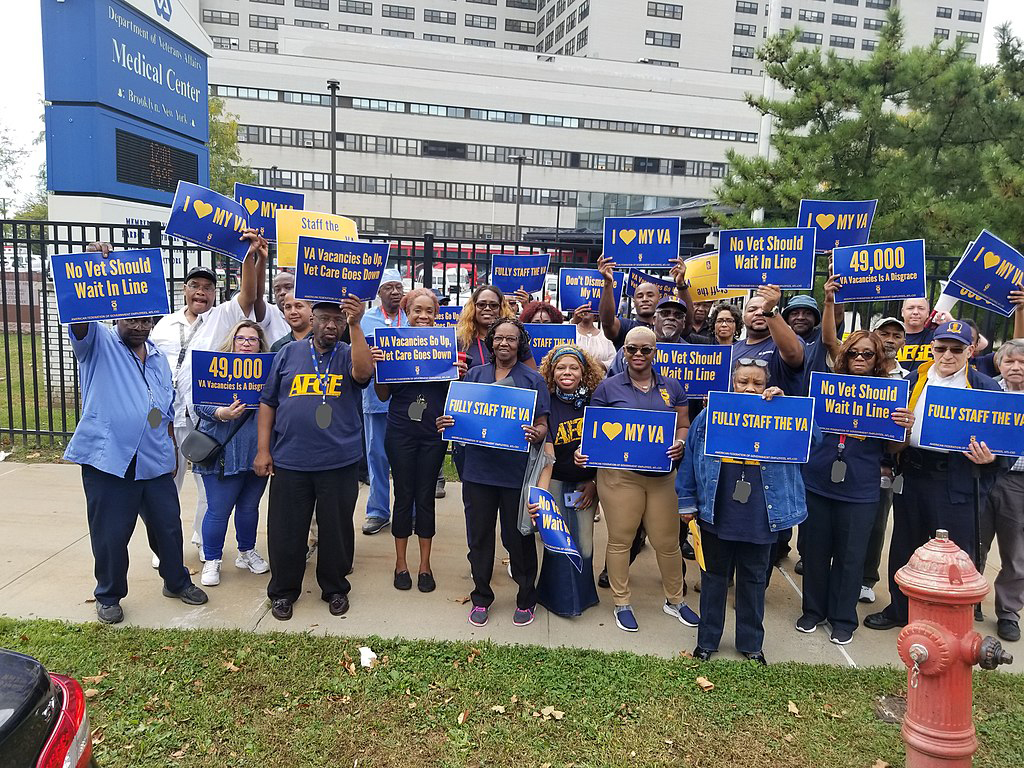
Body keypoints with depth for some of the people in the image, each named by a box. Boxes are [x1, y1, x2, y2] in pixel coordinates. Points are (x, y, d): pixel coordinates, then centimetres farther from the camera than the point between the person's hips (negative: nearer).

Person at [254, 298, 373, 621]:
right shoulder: (289, 354, 6)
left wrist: (355, 326, -26)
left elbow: (363, 372, -21)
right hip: (289, 460, 1)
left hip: (339, 461, 0)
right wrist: (263, 449, 2)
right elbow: (268, 403, 8)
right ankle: (283, 591, 29)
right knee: (285, 530, 9)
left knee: (337, 529, 11)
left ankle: (335, 588, 30)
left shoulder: (349, 355, 4)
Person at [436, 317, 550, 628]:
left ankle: (526, 599, 27)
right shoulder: (475, 375, 8)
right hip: (478, 467, 3)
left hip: (516, 470, -2)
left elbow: (542, 425, 0)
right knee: (479, 535, 11)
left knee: (518, 537, 7)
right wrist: (446, 423, -11)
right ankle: (481, 597, 30)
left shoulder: (533, 379, 1)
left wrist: (536, 435, -23)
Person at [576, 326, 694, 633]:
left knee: (667, 541, 9)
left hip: (663, 475, 2)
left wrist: (680, 443, -9)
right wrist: (583, 452, -15)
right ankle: (622, 604, 22)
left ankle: (675, 600, 30)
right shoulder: (608, 387, 3)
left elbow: (683, 426, 13)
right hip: (619, 475, -2)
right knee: (620, 540, 5)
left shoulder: (671, 387, 10)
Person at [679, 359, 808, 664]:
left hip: (760, 519, 0)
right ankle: (707, 640, 30)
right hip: (716, 515, 0)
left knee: (754, 580, 15)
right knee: (714, 576, 15)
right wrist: (687, 502, 1)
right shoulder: (710, 416, -4)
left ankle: (751, 643, 32)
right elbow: (690, 461, 1)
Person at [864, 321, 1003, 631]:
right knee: (904, 545, 15)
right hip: (911, 475, 4)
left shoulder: (986, 388, -1)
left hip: (957, 482, -4)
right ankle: (898, 609, 33)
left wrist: (989, 458, -18)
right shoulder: (914, 380, 9)